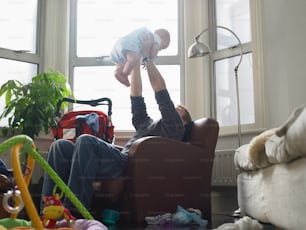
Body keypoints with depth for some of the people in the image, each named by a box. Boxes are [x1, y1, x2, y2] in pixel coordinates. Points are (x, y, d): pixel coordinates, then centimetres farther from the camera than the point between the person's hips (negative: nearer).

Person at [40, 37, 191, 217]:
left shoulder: (174, 128, 15)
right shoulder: (146, 124, 37)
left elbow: (160, 89, 8)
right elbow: (136, 95, 33)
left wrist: (147, 57, 17)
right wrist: (136, 60, 31)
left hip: (129, 163, -8)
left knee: (85, 140, -31)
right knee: (60, 145, -5)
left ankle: (74, 211, -31)